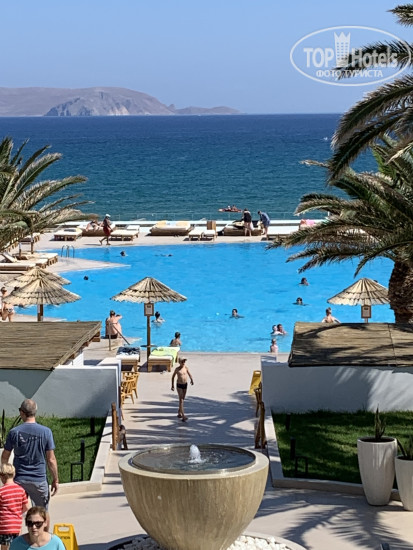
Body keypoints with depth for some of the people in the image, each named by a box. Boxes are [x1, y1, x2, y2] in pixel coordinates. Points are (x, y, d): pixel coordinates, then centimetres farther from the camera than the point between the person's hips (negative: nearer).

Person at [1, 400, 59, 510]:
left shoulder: (14, 432, -4)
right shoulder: (46, 432, -6)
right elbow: (51, 460, -6)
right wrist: (55, 480, 4)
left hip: (19, 480, 1)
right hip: (39, 480, -1)